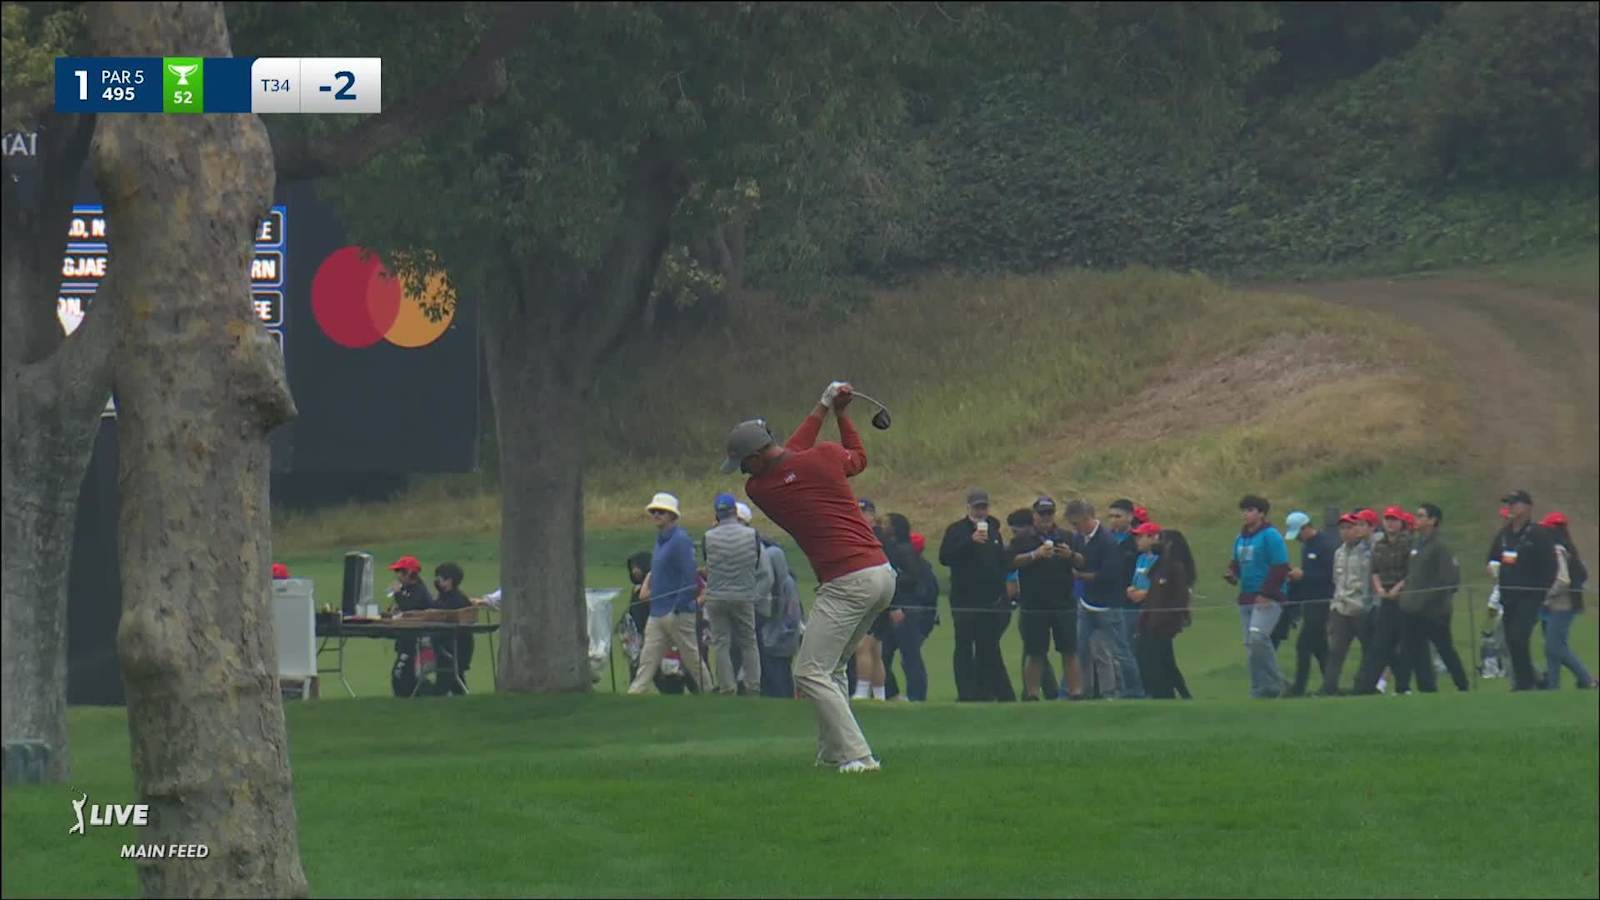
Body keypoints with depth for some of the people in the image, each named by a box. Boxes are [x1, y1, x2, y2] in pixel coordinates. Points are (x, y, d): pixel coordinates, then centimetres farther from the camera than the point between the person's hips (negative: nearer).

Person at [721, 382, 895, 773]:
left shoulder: (757, 489, -3)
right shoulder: (825, 456, 3)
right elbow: (858, 458, 27)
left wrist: (821, 409, 23)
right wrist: (840, 413, 35)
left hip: (847, 585, -7)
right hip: (884, 574, 7)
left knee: (810, 673, -6)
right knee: (832, 668, 20)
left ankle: (856, 755, -17)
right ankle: (831, 752, 18)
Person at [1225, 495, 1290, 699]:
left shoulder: (1270, 536, -8)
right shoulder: (1241, 538, 17)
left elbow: (1280, 567, -13)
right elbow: (1237, 563, 28)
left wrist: (1266, 594, -18)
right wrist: (1231, 573, 3)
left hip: (1267, 599, -9)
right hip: (1246, 598, 9)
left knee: (1257, 638, -24)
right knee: (1251, 645, 8)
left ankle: (1273, 685, -15)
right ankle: (1258, 691, 13)